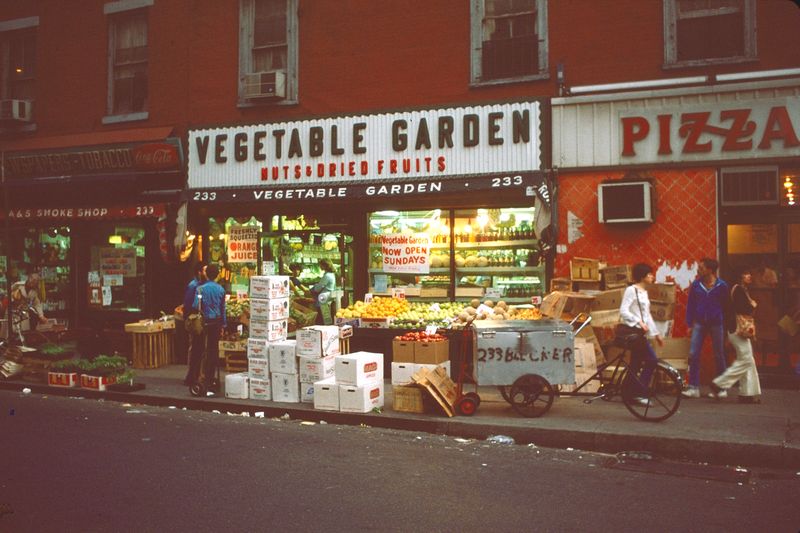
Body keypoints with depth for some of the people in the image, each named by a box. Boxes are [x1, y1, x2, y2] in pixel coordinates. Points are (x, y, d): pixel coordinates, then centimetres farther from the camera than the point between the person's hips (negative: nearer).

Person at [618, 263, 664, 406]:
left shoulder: (644, 292, 19)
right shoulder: (631, 290, -9)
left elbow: (647, 315, 23)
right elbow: (623, 311, -19)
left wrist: (656, 333, 22)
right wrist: (639, 322, -26)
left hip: (640, 332, 9)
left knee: (636, 364, 8)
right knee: (652, 360, -14)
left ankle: (629, 393, 13)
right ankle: (639, 393, -10)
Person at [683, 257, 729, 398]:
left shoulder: (721, 286, -2)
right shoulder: (696, 285, 3)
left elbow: (726, 306, 5)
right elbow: (690, 305, 8)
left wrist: (726, 327, 5)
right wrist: (689, 324, 4)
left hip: (716, 323, -2)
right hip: (699, 323, 2)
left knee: (719, 356, 7)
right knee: (693, 354, -6)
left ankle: (722, 388, 18)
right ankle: (693, 388, -2)